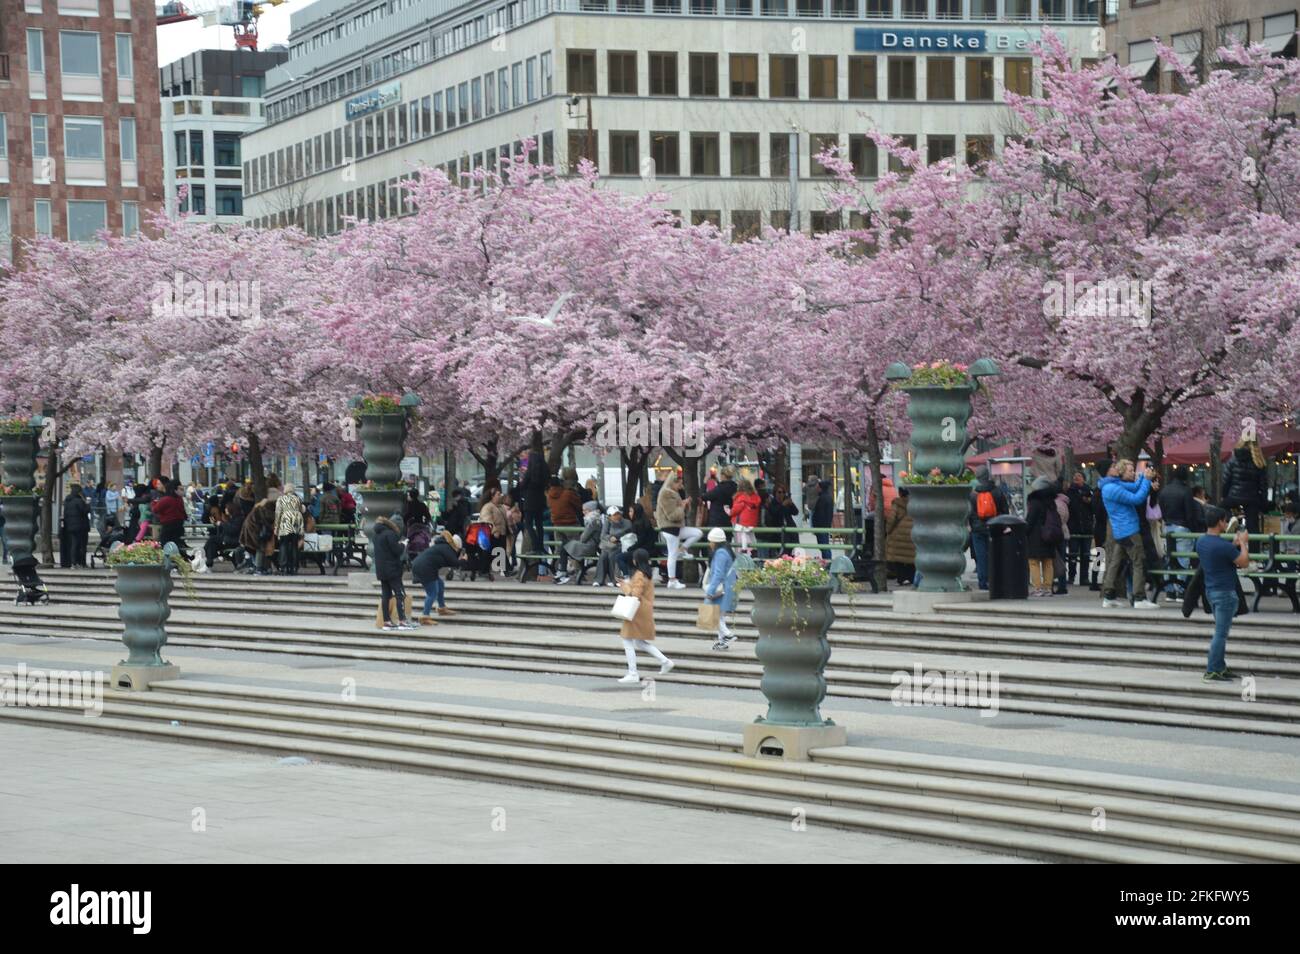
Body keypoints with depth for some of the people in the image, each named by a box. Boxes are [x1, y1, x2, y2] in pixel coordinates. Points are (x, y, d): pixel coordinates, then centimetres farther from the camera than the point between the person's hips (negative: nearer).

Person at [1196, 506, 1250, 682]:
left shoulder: (1201, 541, 4)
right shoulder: (1222, 546, -24)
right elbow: (1244, 562, -15)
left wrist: (1234, 544, 17)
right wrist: (1243, 543, -2)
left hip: (1210, 590, 9)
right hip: (1225, 593, -9)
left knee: (1221, 632, 19)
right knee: (1221, 633, -4)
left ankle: (1221, 667, 23)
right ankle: (1211, 672, -3)